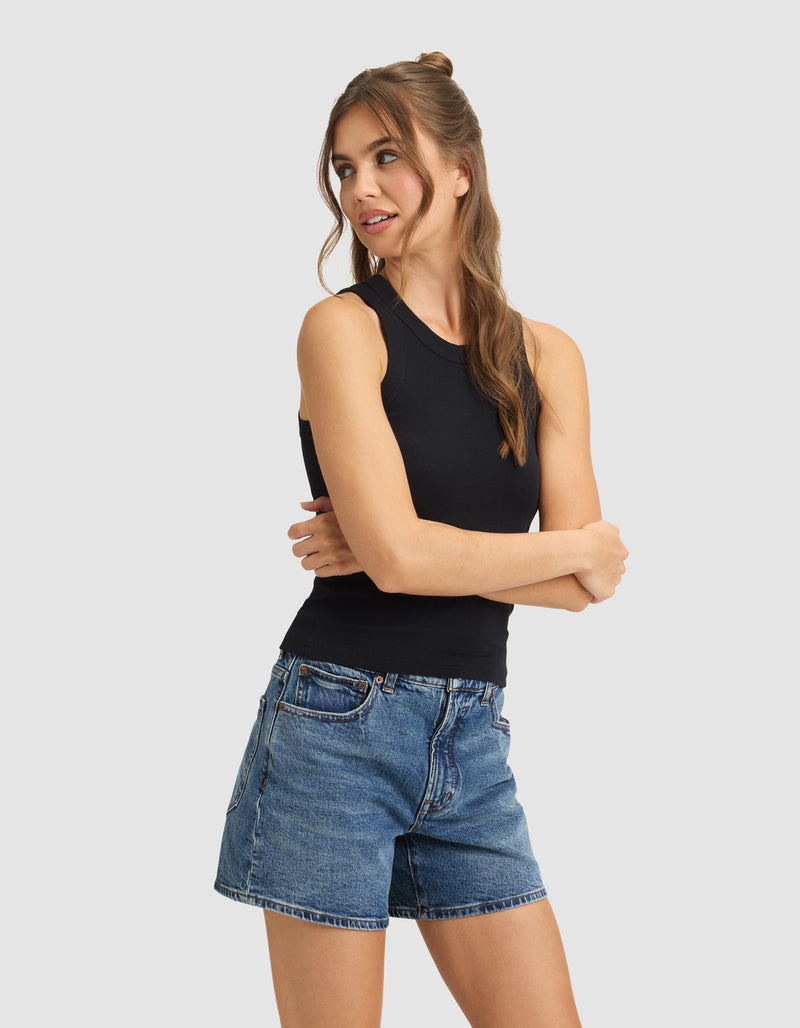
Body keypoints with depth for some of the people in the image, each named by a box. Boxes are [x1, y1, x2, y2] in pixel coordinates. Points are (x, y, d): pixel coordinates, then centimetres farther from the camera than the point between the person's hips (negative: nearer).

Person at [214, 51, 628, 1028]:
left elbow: (588, 586, -1)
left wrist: (406, 549, -12)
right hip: (339, 721, -4)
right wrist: (578, 549, -5)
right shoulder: (343, 327, -5)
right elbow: (400, 549, -17)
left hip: (472, 738, 5)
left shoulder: (547, 355, 8)